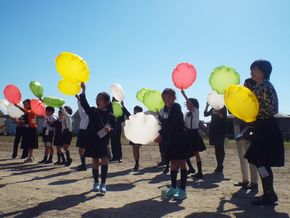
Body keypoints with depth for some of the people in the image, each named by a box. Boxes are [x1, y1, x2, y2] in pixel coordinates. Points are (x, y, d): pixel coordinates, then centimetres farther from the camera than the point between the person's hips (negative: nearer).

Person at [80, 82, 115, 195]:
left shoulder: (110, 115, 0)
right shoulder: (92, 111, 3)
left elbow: (115, 128, 3)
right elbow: (84, 104, -12)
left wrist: (109, 129, -20)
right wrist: (83, 90, -23)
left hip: (104, 141, -1)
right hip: (92, 140, 1)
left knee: (104, 160, -13)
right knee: (95, 162, 8)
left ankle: (103, 184, -3)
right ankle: (96, 183, 25)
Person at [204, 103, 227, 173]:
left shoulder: (223, 108, -1)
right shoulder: (213, 108, 14)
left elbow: (223, 117, -12)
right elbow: (205, 114, 12)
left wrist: (218, 113, -28)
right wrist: (207, 106, 2)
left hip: (221, 131, -5)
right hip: (213, 130, 5)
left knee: (220, 148, -7)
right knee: (216, 148, 7)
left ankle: (220, 166, -5)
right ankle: (219, 166, 12)